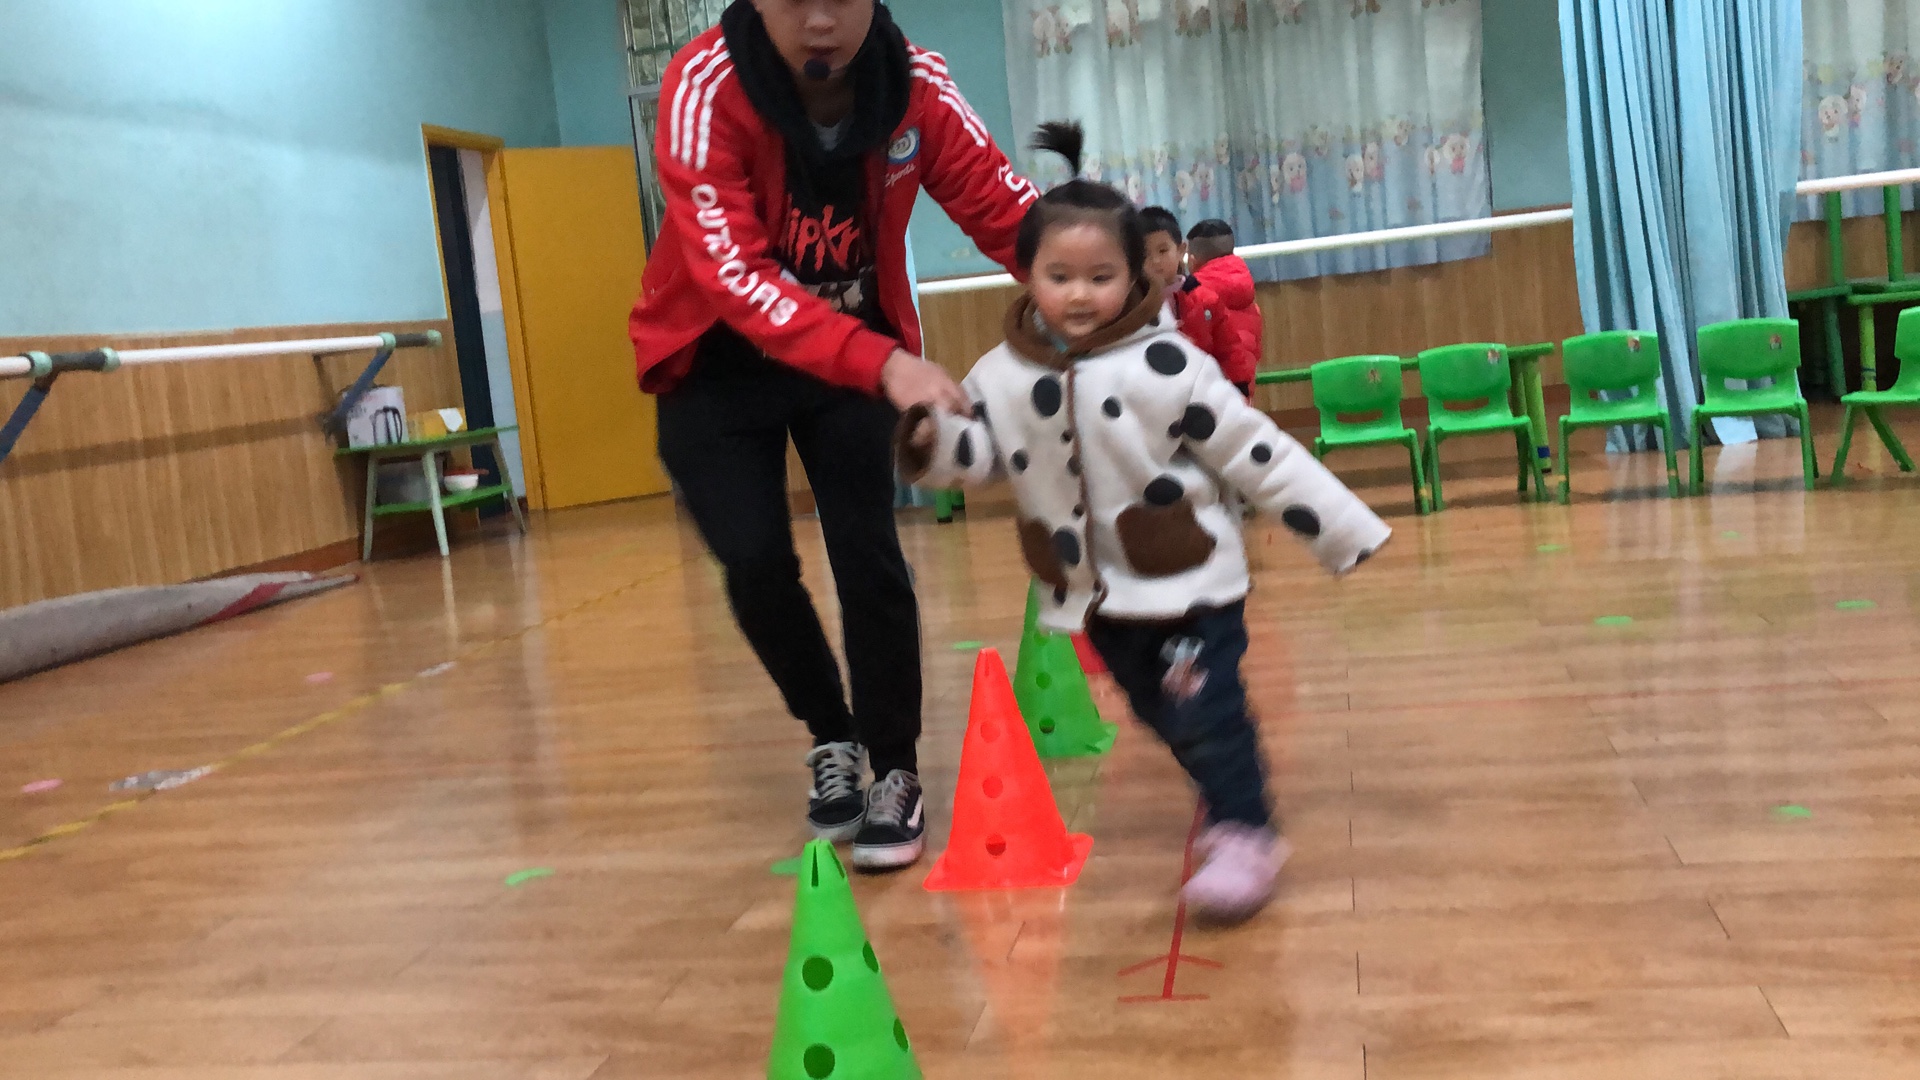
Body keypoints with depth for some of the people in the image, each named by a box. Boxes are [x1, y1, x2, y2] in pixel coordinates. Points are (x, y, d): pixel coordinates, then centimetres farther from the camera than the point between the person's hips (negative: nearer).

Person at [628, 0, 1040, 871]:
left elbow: (1009, 211, -17)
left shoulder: (918, 85, -19)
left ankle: (895, 771, 12)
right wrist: (882, 365, -51)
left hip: (859, 351, 2)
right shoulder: (704, 87, -29)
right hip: (717, 360, -1)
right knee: (757, 564, -9)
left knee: (867, 556, -7)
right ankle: (832, 737, 19)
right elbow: (733, 274, -38)